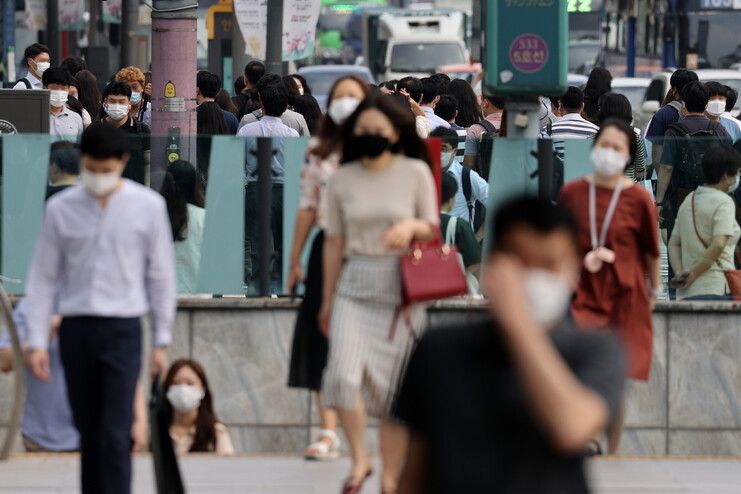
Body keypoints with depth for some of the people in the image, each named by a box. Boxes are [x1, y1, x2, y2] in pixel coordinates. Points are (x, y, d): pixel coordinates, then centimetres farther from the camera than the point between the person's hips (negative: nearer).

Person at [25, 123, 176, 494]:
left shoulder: (147, 206, 1)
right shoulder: (61, 209, 4)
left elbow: (161, 275, 5)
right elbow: (43, 277, 7)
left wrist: (161, 340, 4)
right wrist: (37, 340, 1)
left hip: (122, 328, -2)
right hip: (75, 328, 2)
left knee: (116, 434, -12)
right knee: (88, 432, 9)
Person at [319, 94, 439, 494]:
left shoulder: (415, 173, 1)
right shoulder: (342, 180, 6)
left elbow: (433, 229, 6)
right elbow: (334, 241, 10)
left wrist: (412, 227, -17)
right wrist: (327, 299, 13)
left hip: (400, 286, -1)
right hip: (354, 285, 1)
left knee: (392, 386, 2)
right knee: (343, 375, -18)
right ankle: (359, 459, 2)